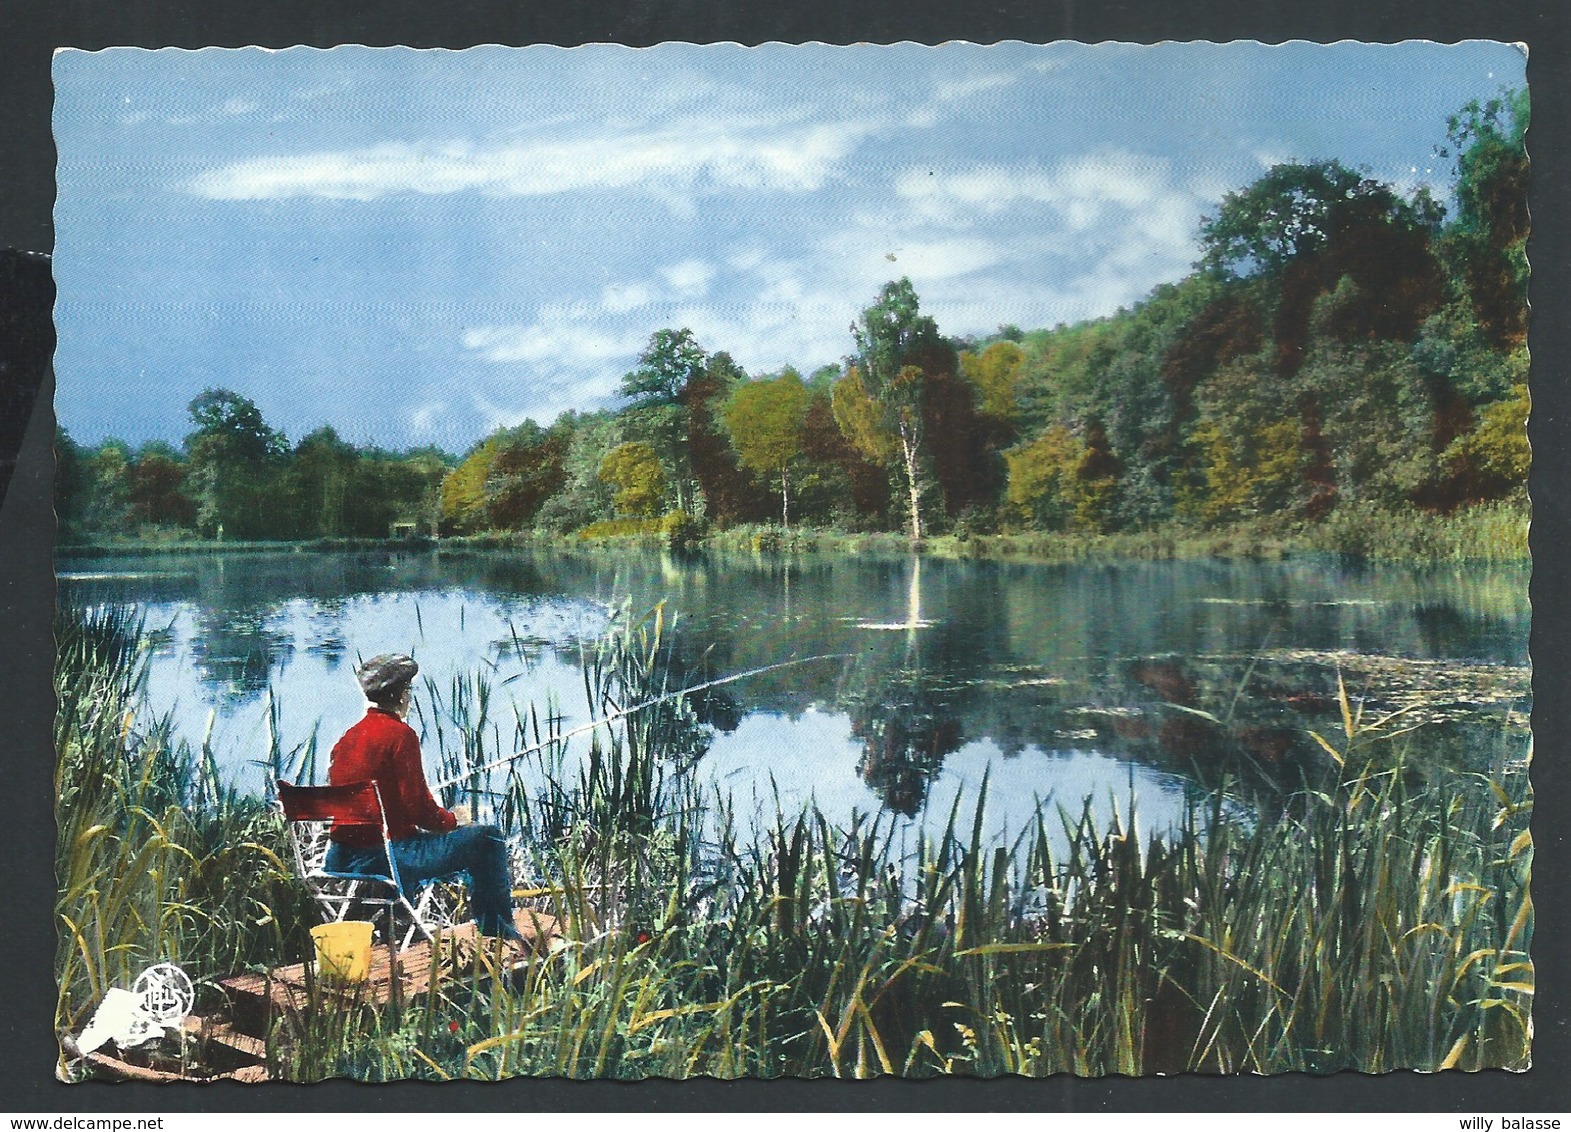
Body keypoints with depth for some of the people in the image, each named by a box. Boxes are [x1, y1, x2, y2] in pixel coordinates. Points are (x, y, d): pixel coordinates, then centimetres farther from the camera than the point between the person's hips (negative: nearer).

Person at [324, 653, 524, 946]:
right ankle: (498, 931, 12)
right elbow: (419, 808, -17)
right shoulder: (400, 734, -14)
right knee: (487, 838, 0)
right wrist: (453, 819, 4)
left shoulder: (348, 737, 10)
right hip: (385, 855, -9)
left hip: (341, 858, 9)